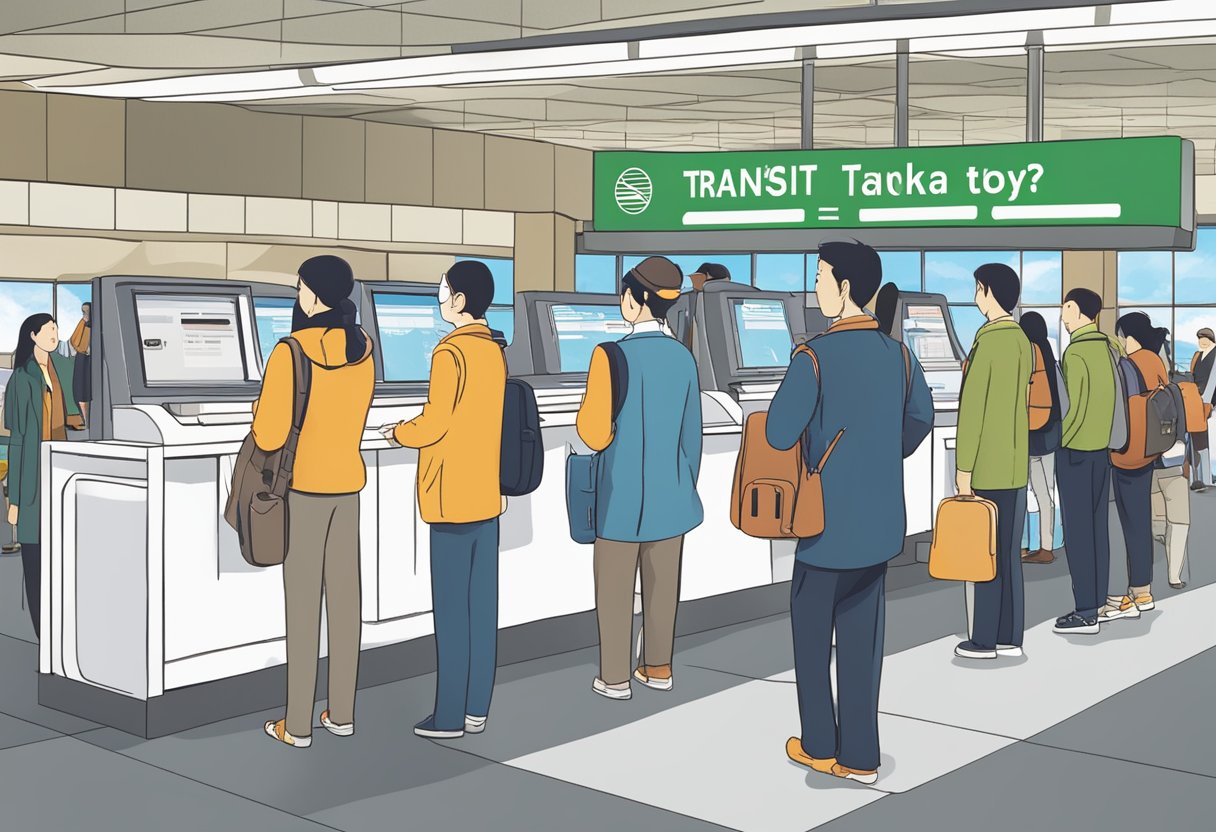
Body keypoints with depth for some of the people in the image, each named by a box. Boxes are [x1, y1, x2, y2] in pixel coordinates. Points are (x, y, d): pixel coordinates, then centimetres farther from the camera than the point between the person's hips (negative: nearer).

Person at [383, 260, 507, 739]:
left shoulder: (450, 353, -14)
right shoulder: (495, 352, 9)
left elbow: (433, 425, -15)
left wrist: (397, 433, 3)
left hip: (451, 502, -7)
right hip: (487, 498, 7)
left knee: (451, 611, -1)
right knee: (483, 607, 9)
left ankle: (451, 716, 5)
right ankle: (477, 709, 15)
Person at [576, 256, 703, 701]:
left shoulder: (613, 355, -18)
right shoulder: (683, 356, -1)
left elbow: (596, 433, -19)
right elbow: (691, 433, 5)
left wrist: (585, 412, 3)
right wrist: (688, 486, 16)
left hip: (623, 495, -5)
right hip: (668, 491, 5)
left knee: (615, 587, 6)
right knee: (662, 583, 14)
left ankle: (615, 677, 13)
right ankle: (658, 668, 24)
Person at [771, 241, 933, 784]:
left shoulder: (815, 357, -17)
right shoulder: (898, 354, 1)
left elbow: (779, 435, -20)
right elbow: (921, 418, 16)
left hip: (829, 520, -5)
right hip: (879, 520, 5)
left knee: (811, 627, 12)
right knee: (861, 636, 10)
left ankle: (820, 746, 22)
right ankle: (859, 756, 14)